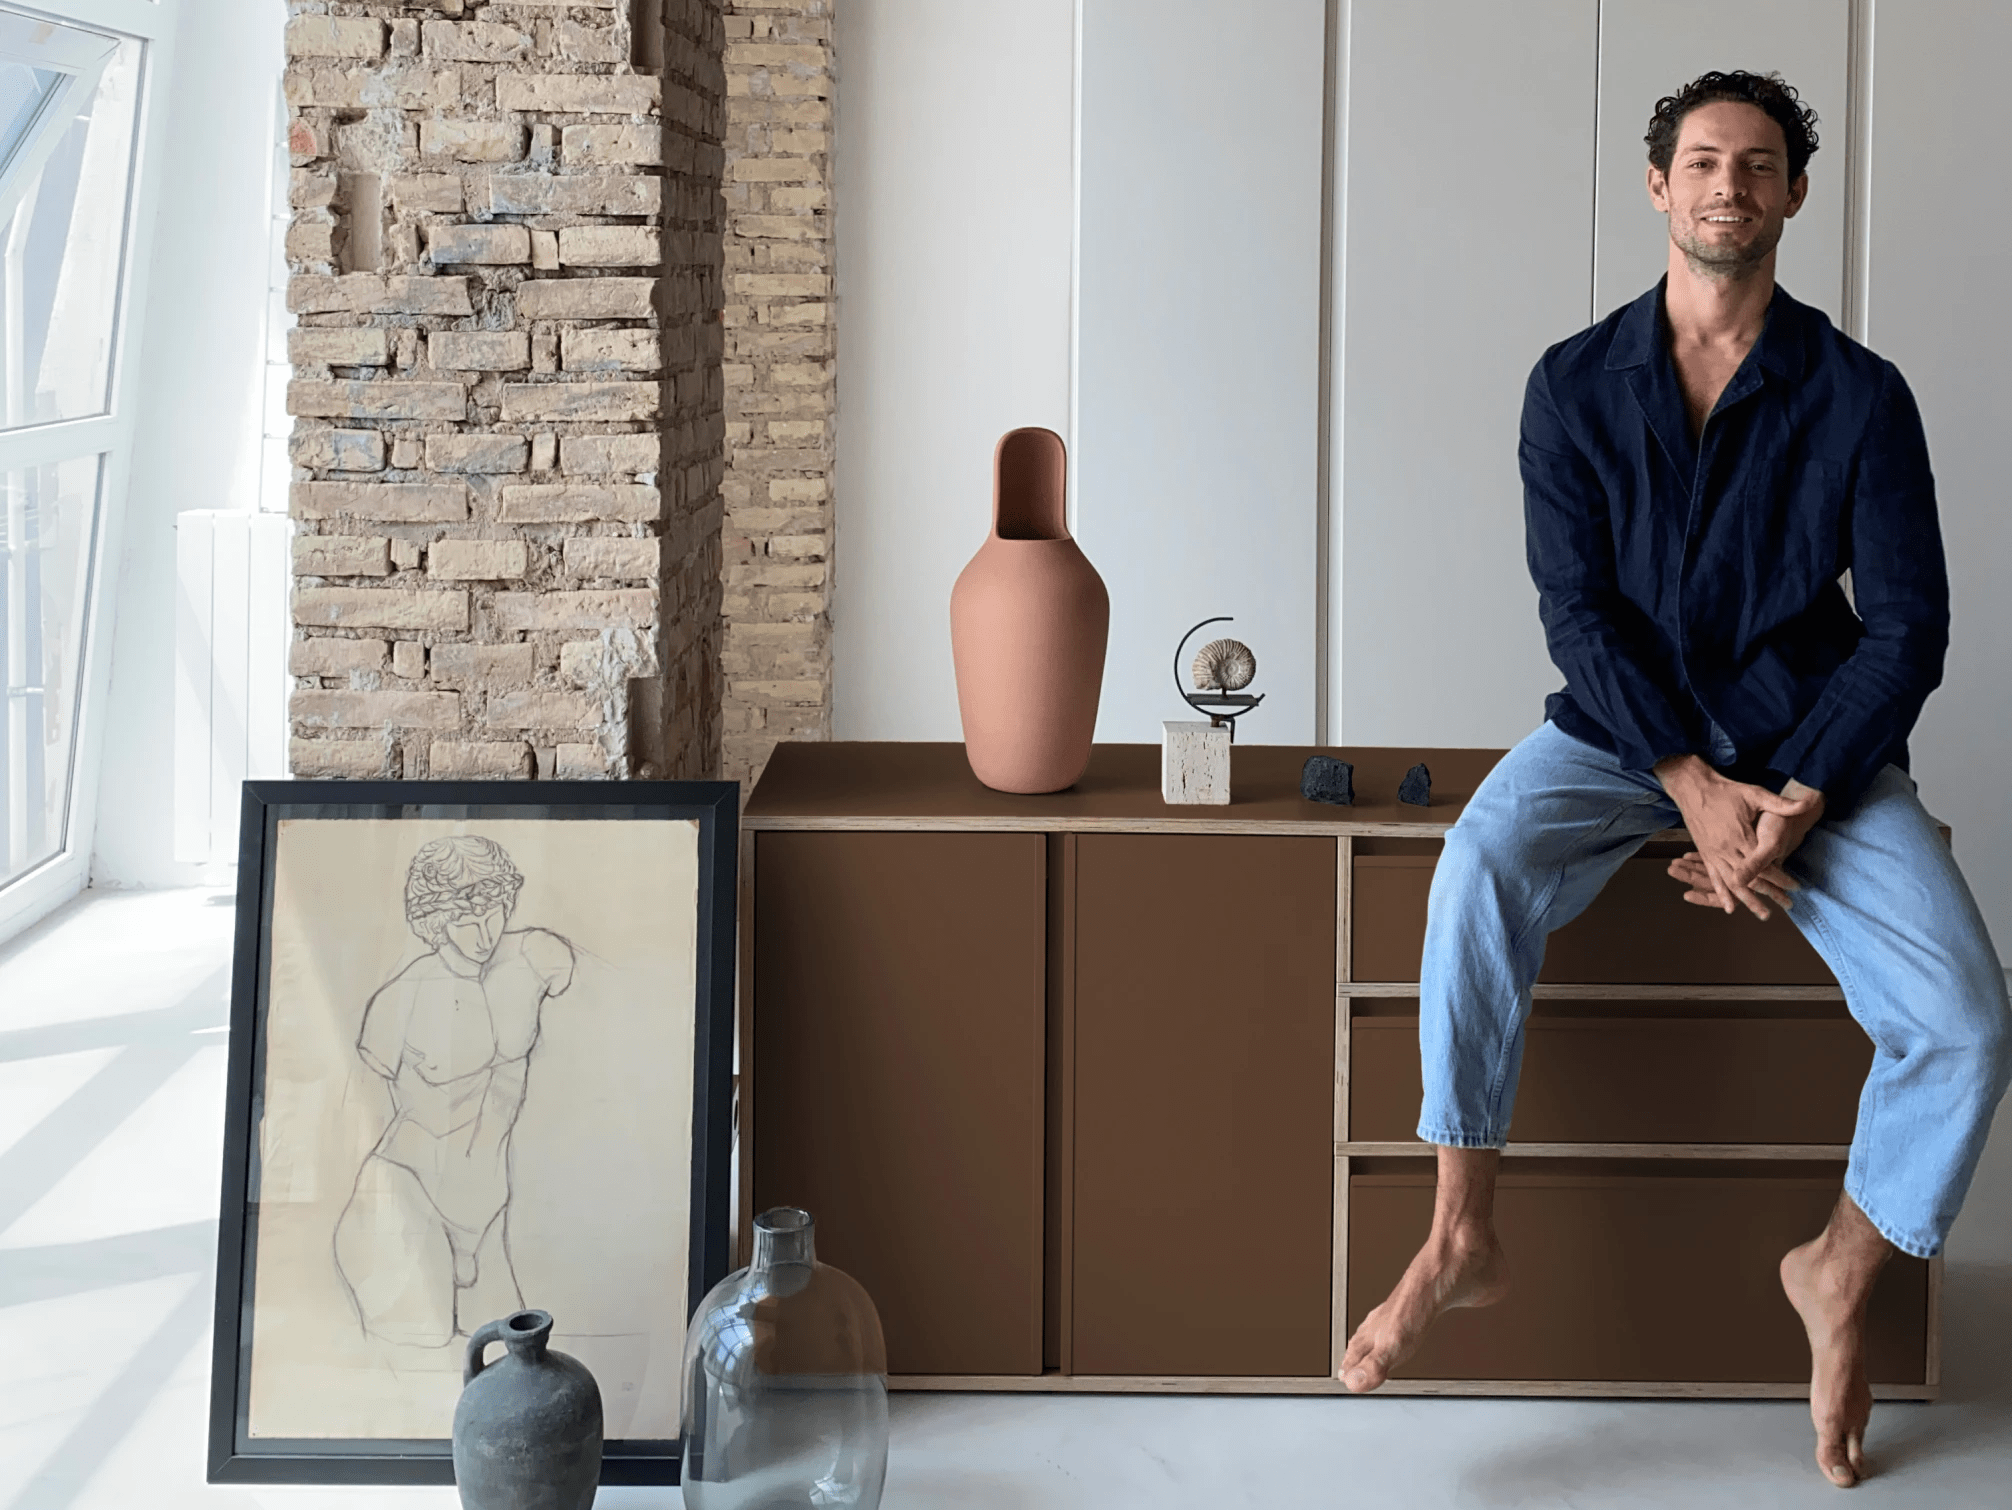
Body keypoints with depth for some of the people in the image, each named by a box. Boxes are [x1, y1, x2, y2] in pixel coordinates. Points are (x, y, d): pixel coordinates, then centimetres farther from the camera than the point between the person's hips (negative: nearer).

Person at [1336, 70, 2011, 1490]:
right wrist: (1695, 788, -17)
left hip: (1812, 745, 0)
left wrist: (1798, 801, -17)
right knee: (1480, 875, -32)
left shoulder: (1858, 396, -2)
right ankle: (1464, 1240, -21)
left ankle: (1841, 1274, 6)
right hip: (1623, 730, 0)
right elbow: (1578, 606, -6)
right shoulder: (1577, 383, 0)